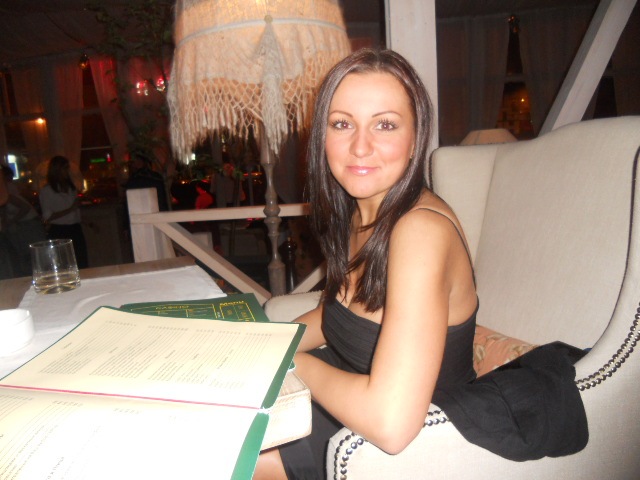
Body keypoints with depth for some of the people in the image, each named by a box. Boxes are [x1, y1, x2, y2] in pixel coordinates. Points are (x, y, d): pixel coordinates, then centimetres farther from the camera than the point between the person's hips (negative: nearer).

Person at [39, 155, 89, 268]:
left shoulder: (71, 188, 13)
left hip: (76, 230, 5)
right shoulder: (46, 190, -4)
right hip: (59, 232, -5)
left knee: (83, 265, 4)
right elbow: (48, 217, -9)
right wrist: (70, 209, -13)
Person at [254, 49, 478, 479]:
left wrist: (294, 361, -20)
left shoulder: (421, 229, -30)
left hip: (419, 443, -7)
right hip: (354, 404, 7)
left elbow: (390, 422, -37)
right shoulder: (358, 212, -3)